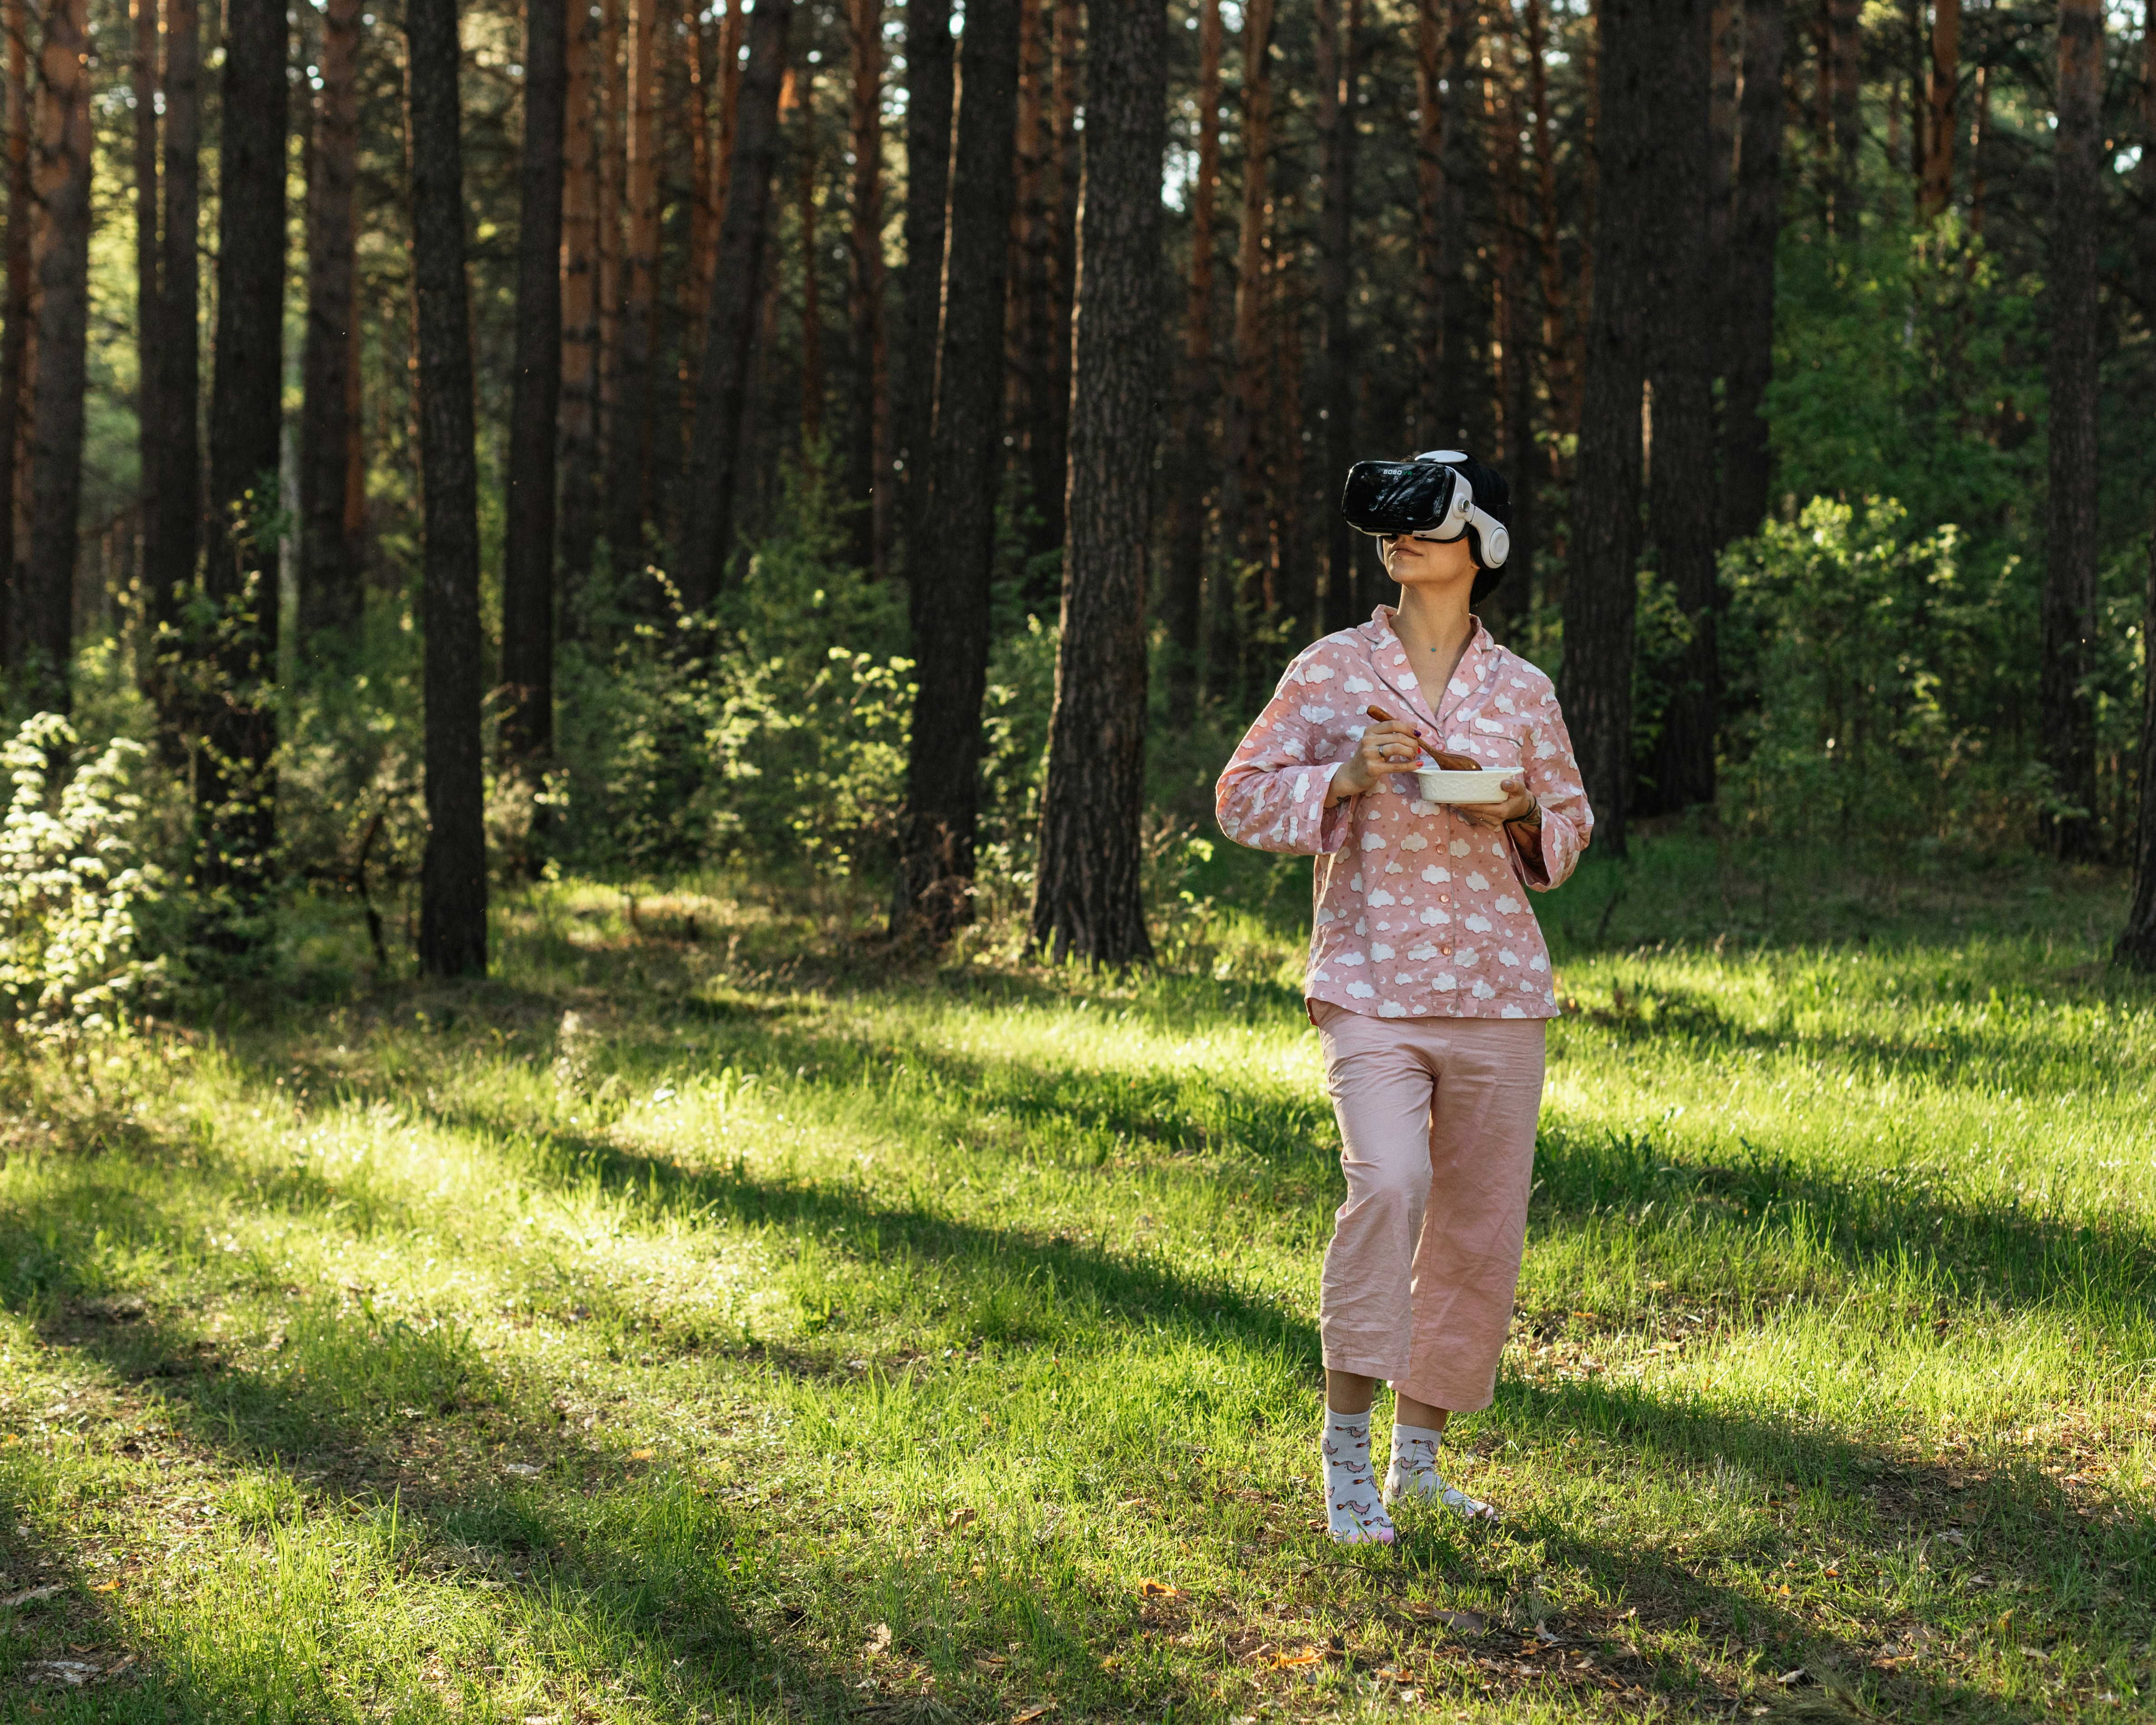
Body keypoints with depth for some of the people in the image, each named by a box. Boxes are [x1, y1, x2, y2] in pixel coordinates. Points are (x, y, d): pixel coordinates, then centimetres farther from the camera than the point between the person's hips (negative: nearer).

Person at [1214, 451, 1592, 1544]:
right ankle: (1345, 1444, -10)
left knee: (1481, 1222, 5)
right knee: (1389, 1180, -24)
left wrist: (1522, 810, -4)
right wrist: (1344, 778, -10)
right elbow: (1243, 798, 6)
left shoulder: (1521, 692, 8)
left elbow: (1569, 828, 19)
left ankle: (1419, 1457, 21)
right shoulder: (1331, 671, 3)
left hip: (1496, 987, 3)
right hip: (1369, 979, -3)